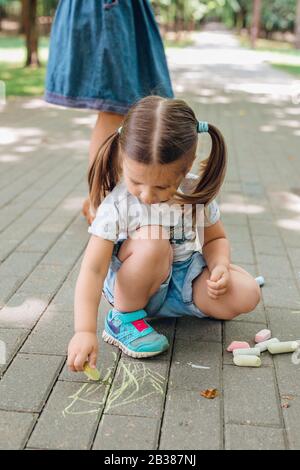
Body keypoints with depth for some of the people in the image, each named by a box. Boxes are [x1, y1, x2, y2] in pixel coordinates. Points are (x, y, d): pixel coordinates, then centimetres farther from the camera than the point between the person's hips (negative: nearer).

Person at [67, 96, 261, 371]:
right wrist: (85, 331, -39)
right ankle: (124, 319, -14)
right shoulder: (116, 206, -24)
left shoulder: (197, 194, -13)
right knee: (151, 238, -35)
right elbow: (93, 270, -29)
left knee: (247, 295, -18)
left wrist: (220, 267, -20)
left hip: (185, 279, 4)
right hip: (134, 285, -3)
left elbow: (215, 238, 3)